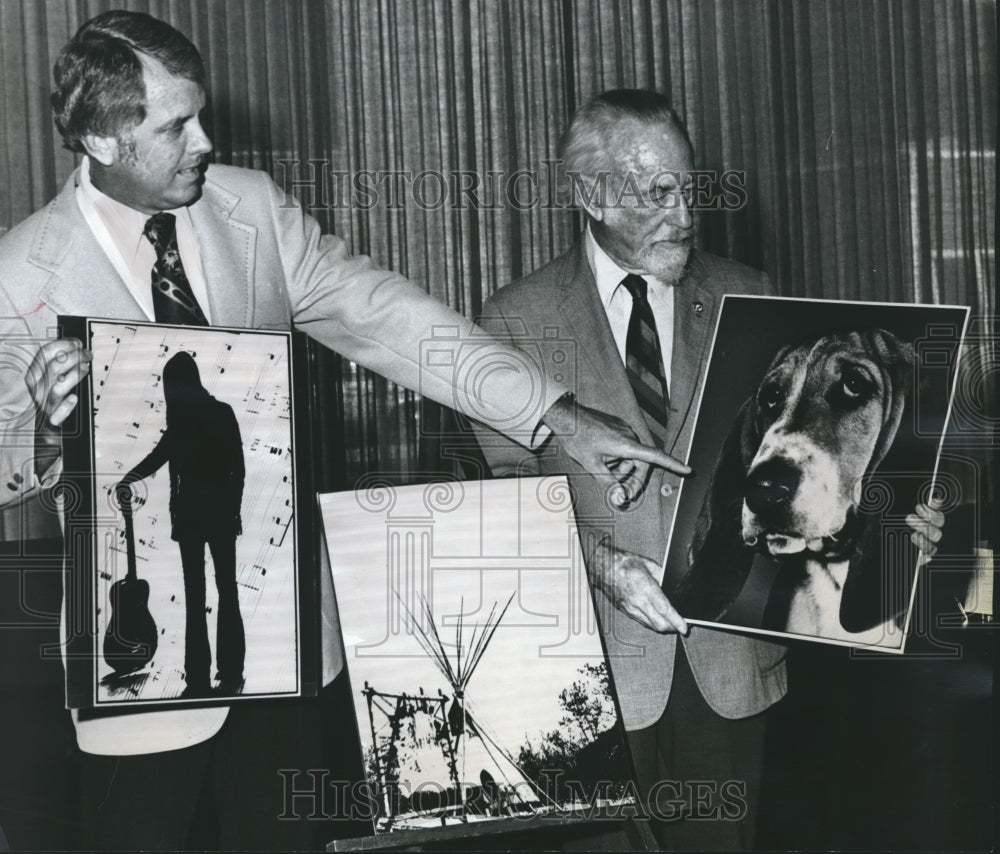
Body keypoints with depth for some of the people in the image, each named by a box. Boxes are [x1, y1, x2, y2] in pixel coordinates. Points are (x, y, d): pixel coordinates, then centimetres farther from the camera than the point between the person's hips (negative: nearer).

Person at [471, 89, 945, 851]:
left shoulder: (745, 298, 7)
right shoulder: (519, 318, 0)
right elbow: (509, 485, -3)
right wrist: (602, 561, -17)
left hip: (732, 653, 2)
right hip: (601, 660, -2)